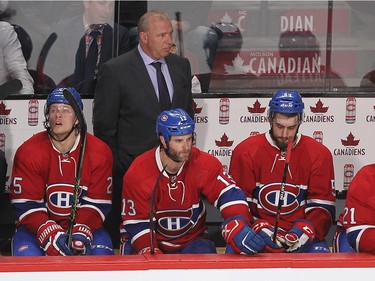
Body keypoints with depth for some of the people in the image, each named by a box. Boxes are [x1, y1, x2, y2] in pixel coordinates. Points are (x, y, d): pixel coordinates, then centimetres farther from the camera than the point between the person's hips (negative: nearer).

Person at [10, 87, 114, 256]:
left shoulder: (100, 152, -6)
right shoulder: (28, 153, -9)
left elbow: (97, 204, -7)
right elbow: (26, 206, -12)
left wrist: (82, 233, -26)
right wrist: (51, 235, -28)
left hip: (84, 226, 1)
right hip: (37, 228, -1)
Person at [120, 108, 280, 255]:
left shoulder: (204, 164, -13)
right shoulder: (138, 173, -18)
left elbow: (229, 195, -23)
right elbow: (137, 223, -15)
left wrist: (237, 227, -45)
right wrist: (150, 254, -32)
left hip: (191, 241, 1)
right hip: (152, 243, -1)